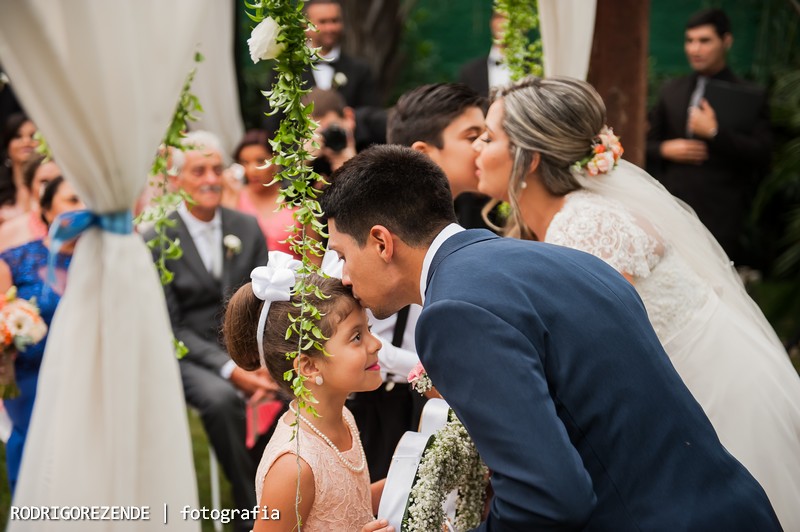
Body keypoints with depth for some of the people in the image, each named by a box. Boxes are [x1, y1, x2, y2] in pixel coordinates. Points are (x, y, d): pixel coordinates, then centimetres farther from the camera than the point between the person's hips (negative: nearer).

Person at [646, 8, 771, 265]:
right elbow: (648, 143, 19)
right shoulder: (671, 91, 13)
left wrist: (715, 133, -15)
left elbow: (762, 155, -7)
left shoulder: (751, 97, 0)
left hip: (721, 218, -3)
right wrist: (664, 149, -3)